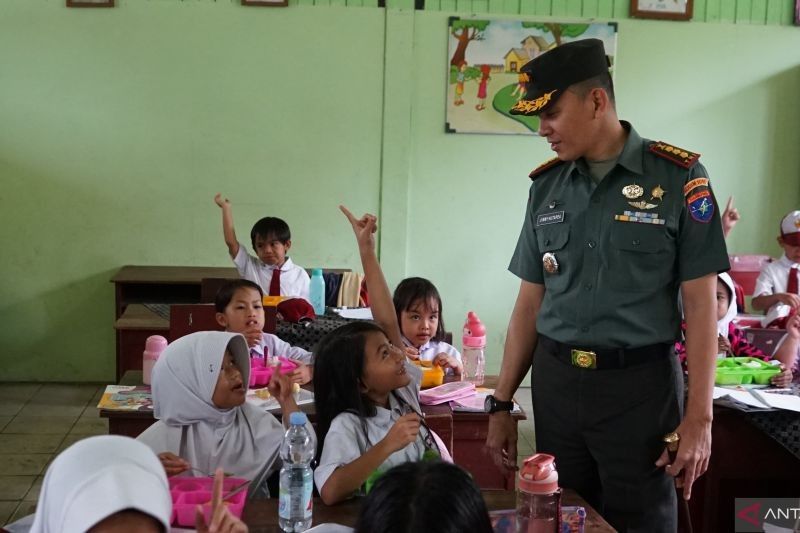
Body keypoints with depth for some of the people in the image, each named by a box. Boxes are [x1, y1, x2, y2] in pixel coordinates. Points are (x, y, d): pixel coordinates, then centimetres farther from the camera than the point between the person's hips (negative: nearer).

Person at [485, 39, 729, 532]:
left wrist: (699, 417, -12)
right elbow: (530, 302, 9)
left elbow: (701, 304, -8)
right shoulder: (546, 186, 5)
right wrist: (501, 403, 8)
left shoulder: (678, 177, -8)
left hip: (640, 385, -4)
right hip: (555, 383, 4)